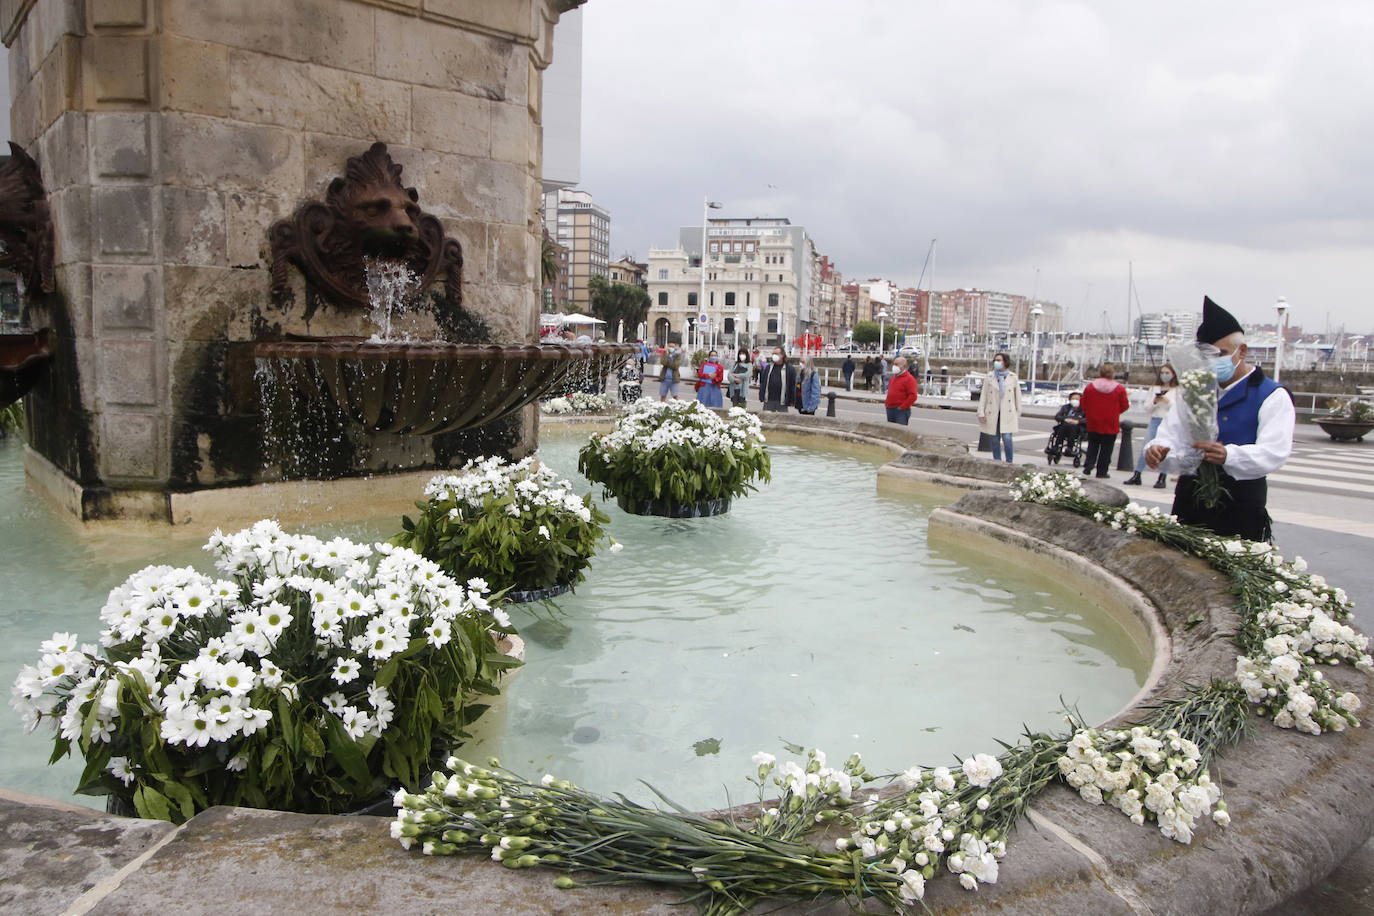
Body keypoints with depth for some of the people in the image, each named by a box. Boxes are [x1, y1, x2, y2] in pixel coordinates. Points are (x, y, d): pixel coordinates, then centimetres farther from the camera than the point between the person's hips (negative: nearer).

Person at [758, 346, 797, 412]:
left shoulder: (790, 368, 2)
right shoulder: (768, 367, 12)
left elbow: (792, 386, 2)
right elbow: (762, 382, 14)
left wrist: (791, 401, -2)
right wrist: (761, 397, 7)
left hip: (782, 402, -3)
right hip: (768, 401, 3)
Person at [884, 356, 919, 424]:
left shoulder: (909, 379, -10)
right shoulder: (894, 377, 16)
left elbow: (913, 396, -18)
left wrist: (902, 407, -18)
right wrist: (887, 402, 14)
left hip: (901, 411, -8)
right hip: (890, 410, 8)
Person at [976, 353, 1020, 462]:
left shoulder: (1013, 377, 5)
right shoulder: (989, 377, 6)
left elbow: (1018, 396, 10)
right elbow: (983, 395, 6)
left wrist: (1018, 414, 8)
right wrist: (981, 413, -1)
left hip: (1008, 413, -2)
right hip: (993, 413, 2)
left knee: (1007, 438, -13)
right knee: (995, 440, 6)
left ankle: (1009, 462, -2)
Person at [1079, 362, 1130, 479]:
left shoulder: (1090, 386, -4)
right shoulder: (1119, 388, -8)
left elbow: (1083, 404, 3)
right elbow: (1125, 406, -1)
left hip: (1093, 422, 2)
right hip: (1110, 424, -2)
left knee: (1093, 444, 18)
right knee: (1106, 448, 7)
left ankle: (1089, 464, 0)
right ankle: (1101, 471, 9)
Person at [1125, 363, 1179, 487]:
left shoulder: (1177, 390, 4)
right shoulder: (1156, 389, 14)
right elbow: (1149, 408, 13)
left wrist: (1167, 401, -14)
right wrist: (1155, 401, -6)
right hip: (1154, 420, 3)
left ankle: (1162, 478, 5)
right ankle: (1136, 476, -2)